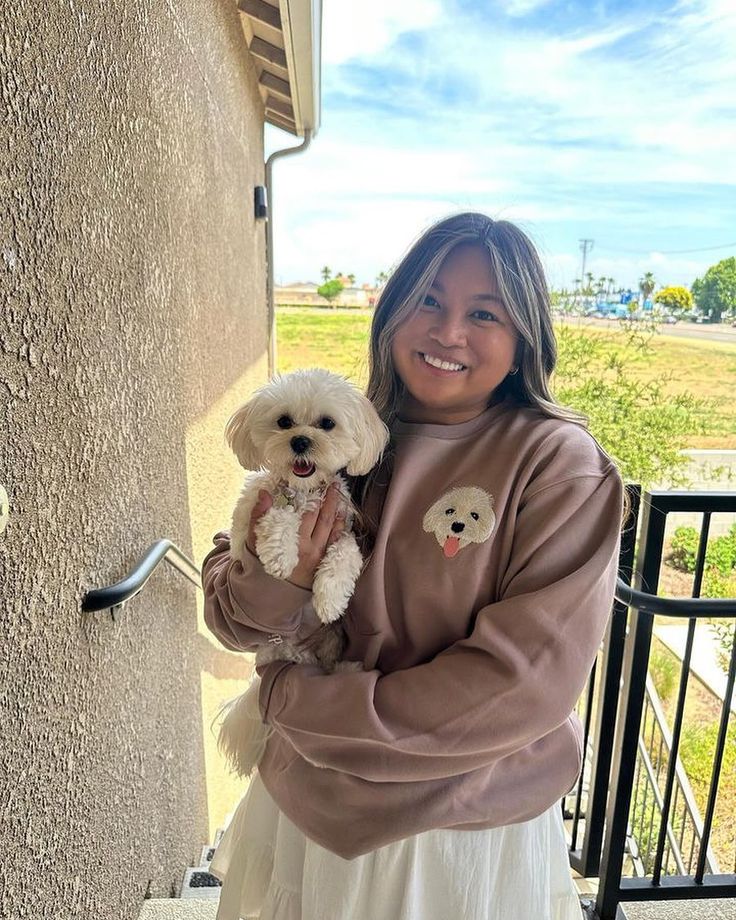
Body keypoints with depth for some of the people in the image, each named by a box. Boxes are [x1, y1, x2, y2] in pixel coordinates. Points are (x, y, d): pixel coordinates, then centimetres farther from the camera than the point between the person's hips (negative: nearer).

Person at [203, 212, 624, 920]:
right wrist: (275, 580, -27)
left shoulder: (561, 464, -19)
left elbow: (529, 680, -23)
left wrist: (297, 700, -19)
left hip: (470, 829, -2)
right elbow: (229, 612, -3)